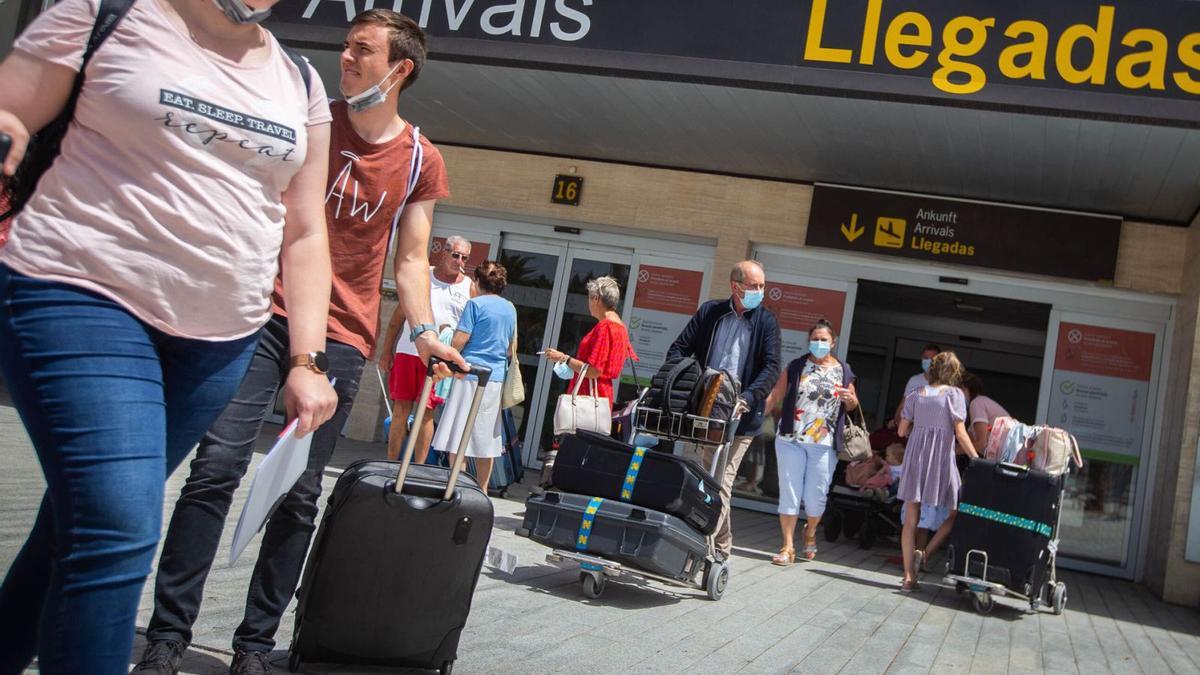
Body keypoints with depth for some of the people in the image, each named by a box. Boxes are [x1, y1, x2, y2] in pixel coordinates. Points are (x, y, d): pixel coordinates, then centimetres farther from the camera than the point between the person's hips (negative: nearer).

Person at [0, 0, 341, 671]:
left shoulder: (301, 85, 12)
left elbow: (304, 235, 11)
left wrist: (307, 359, 3)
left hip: (221, 339, 5)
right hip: (81, 295, -4)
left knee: (85, 520, 12)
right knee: (119, 528, -17)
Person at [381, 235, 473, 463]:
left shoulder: (469, 286, 6)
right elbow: (398, 316, 7)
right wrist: (386, 352, 2)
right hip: (407, 352, 1)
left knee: (426, 414, 2)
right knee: (400, 411, 4)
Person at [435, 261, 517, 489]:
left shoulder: (476, 303, -6)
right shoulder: (510, 308, 12)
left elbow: (459, 342, -10)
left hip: (471, 374, -6)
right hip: (497, 378, 6)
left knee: (459, 436, -2)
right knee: (486, 438, 11)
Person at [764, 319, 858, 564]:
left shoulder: (843, 370, 8)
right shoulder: (796, 367, 5)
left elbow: (853, 405, 18)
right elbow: (775, 397, 3)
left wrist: (850, 399, -6)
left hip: (824, 445, 0)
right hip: (791, 440, 0)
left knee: (816, 497, 4)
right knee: (789, 493, 0)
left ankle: (810, 532, 34)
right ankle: (788, 547, 9)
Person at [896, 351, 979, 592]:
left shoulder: (916, 395, 7)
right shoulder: (954, 394, -4)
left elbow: (902, 430, 9)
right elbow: (960, 433, -8)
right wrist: (977, 460, -2)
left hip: (915, 455, 4)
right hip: (941, 458, -4)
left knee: (910, 519, 6)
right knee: (955, 512, 11)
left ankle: (909, 576, 6)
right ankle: (925, 553, -7)